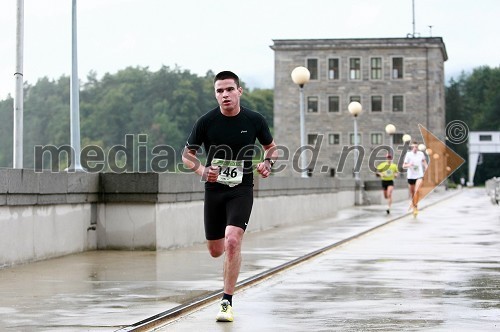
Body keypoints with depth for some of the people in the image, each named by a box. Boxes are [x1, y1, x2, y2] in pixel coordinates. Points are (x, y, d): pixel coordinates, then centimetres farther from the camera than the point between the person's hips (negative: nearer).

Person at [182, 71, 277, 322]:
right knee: (215, 250, 9)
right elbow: (187, 154, 4)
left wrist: (267, 163, -8)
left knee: (232, 242, -22)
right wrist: (202, 171, -16)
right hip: (214, 189, 2)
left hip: (241, 190, -2)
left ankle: (227, 302, -12)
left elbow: (271, 147, 14)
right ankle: (232, 250, 50)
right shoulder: (206, 122, -6)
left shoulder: (254, 120, -3)